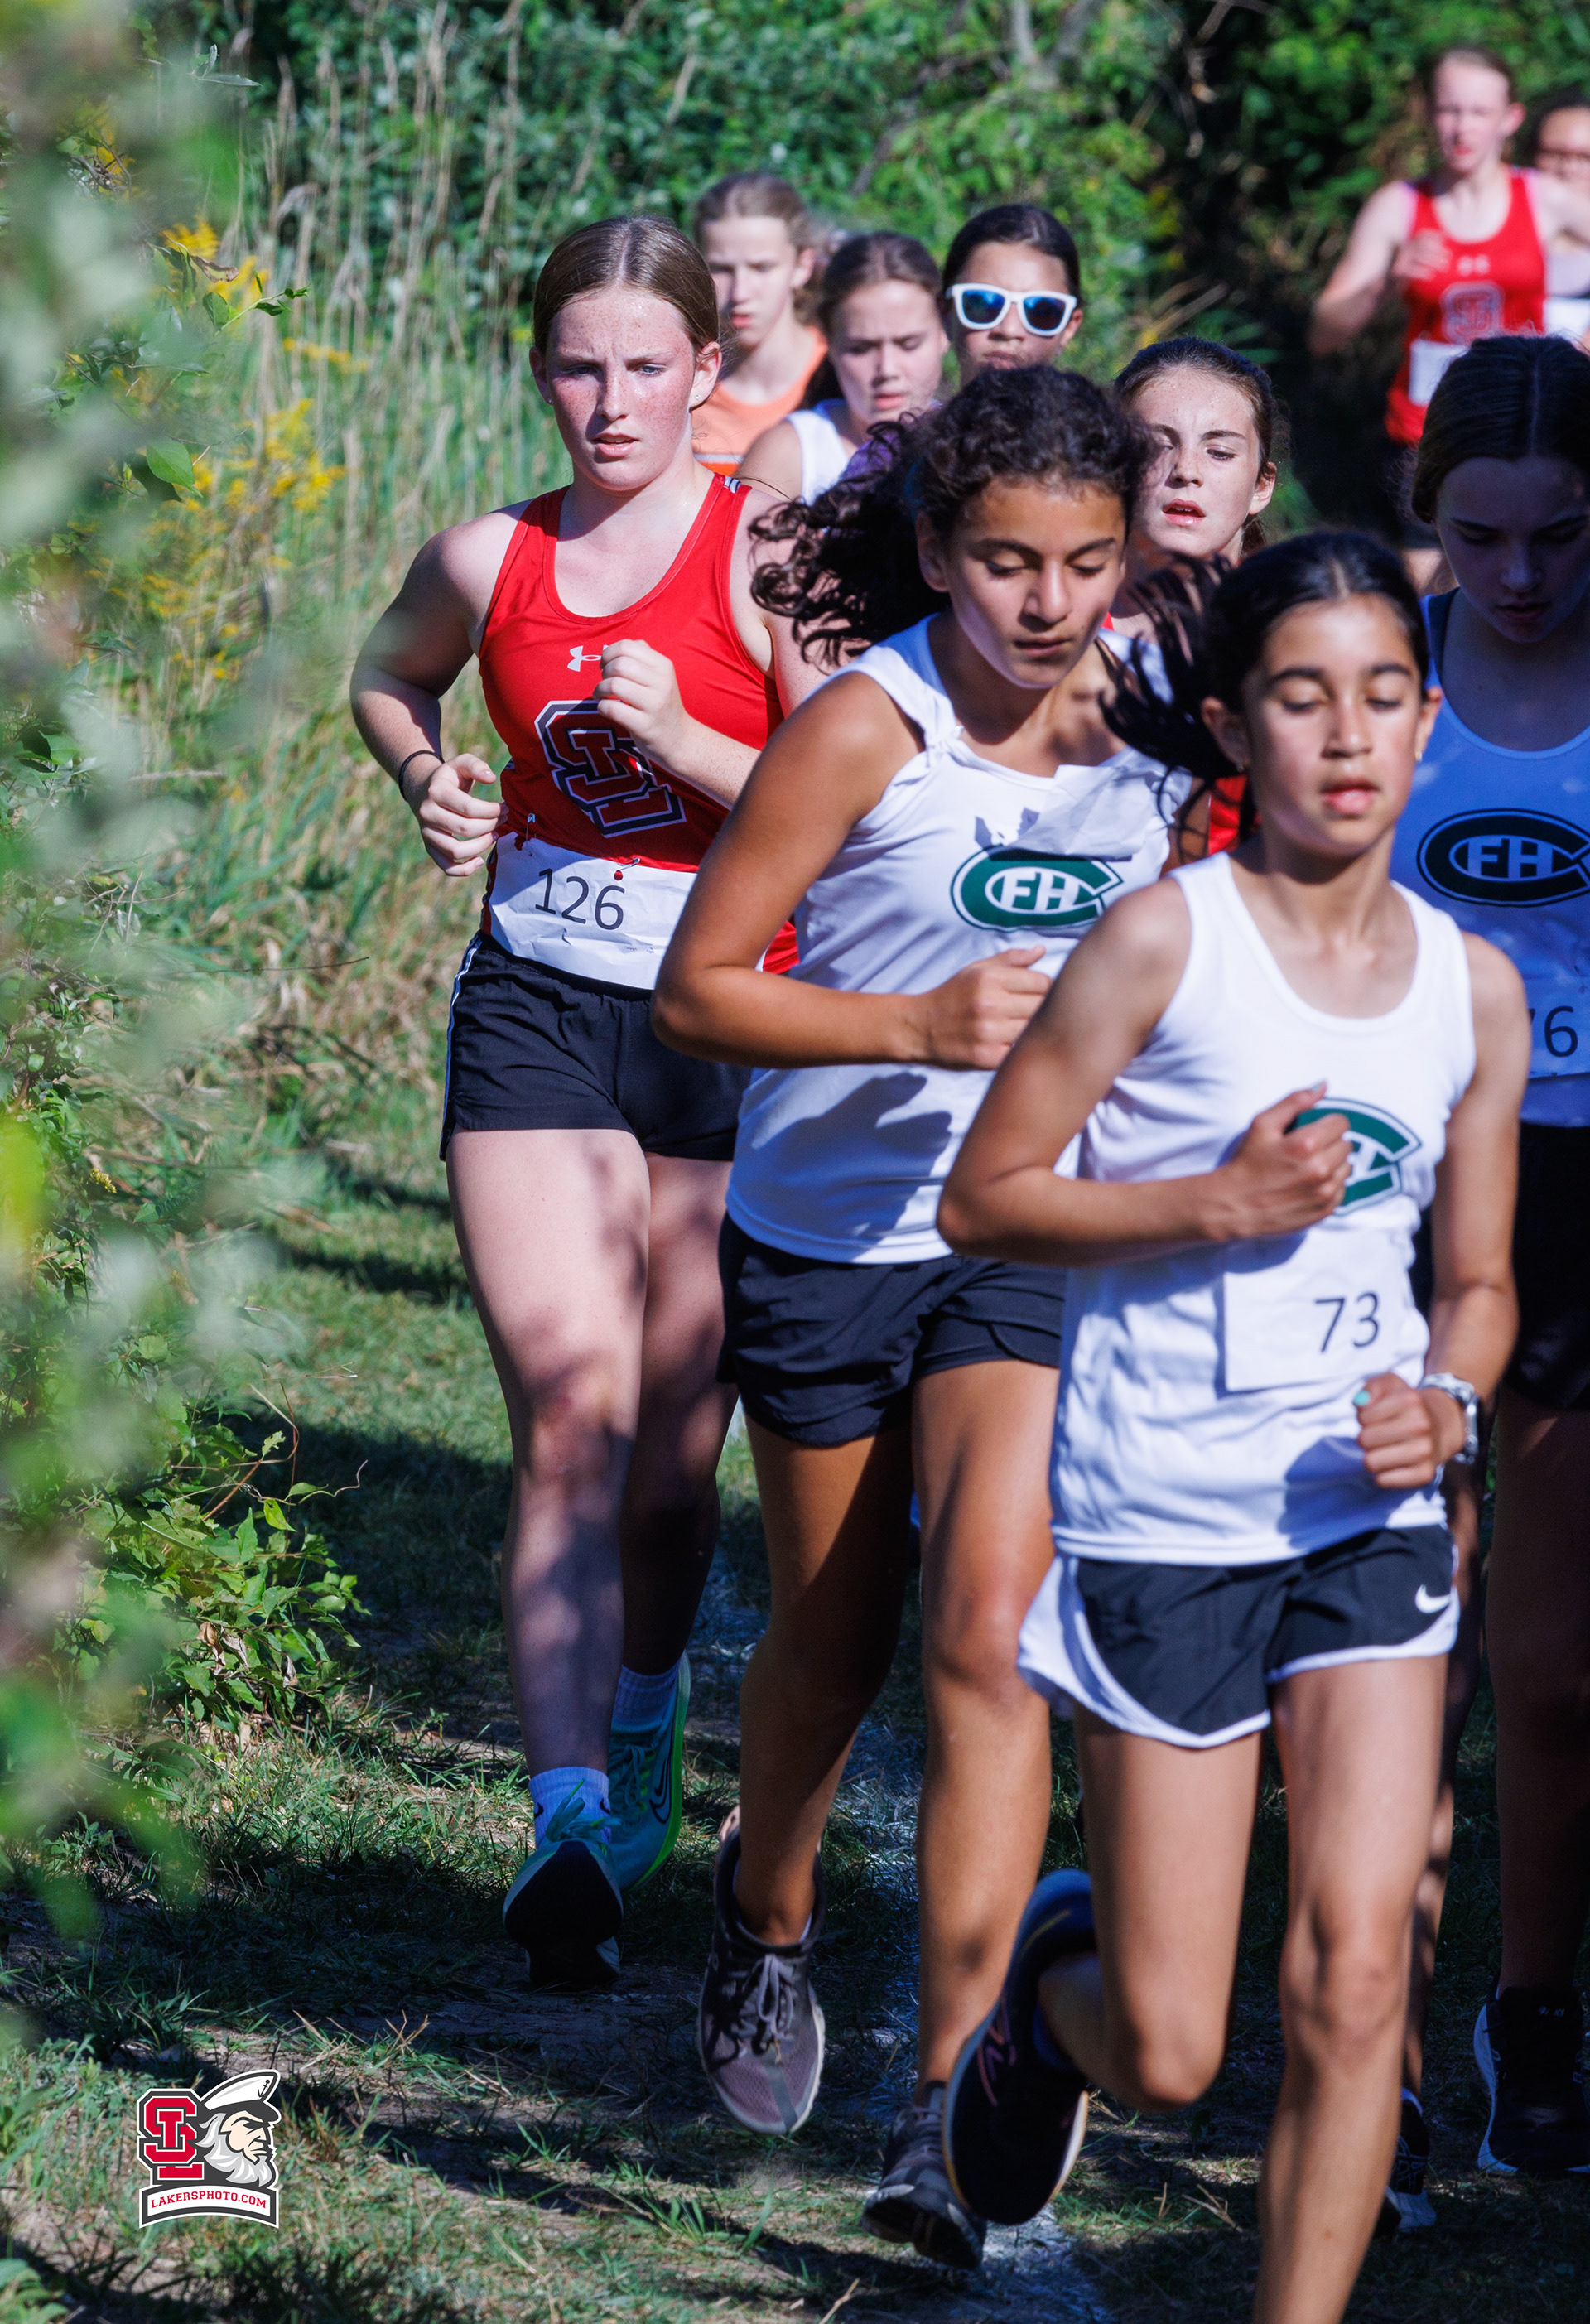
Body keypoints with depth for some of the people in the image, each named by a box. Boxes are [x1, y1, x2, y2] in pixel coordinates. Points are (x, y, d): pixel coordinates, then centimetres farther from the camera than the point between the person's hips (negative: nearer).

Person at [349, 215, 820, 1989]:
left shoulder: (766, 558, -5)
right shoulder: (489, 562, 5)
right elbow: (389, 676, 28)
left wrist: (681, 742, -21)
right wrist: (431, 789, 8)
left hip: (728, 1015, -1)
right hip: (536, 1004, 1)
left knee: (672, 1449, 9)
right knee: (569, 1419, -14)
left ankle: (645, 1710, 39)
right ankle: (570, 1817, -23)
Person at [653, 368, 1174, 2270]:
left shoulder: (1141, 734, -2)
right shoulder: (869, 725, -16)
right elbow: (695, 989, -15)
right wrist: (916, 1021, -26)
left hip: (1032, 1241, 2)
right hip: (828, 1236, -2)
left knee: (988, 1636, -15)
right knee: (830, 1644, 13)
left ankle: (945, 2114, -15)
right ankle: (767, 1925, 46)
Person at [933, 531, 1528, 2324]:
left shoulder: (1472, 987, 5)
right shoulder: (1167, 939, -8)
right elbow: (982, 1198, -6)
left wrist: (1447, 1398, -7)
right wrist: (1217, 1202, -17)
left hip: (1366, 1514, 3)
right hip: (1159, 1521, -3)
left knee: (1353, 1986, -11)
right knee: (1167, 2059, 3)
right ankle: (1052, 1977, 38)